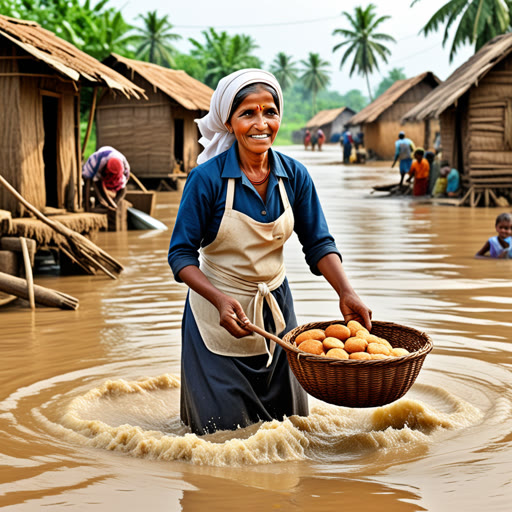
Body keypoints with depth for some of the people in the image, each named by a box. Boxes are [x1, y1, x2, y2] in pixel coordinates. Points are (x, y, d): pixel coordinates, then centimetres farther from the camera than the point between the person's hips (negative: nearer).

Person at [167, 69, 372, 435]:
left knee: (289, 421, 16)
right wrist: (220, 300, -30)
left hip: (276, 309, 4)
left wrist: (346, 293, -17)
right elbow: (181, 254, -15)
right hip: (218, 311, -4)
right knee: (226, 431, 4)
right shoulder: (207, 178, -18)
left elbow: (319, 243, 0)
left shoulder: (295, 175, -6)